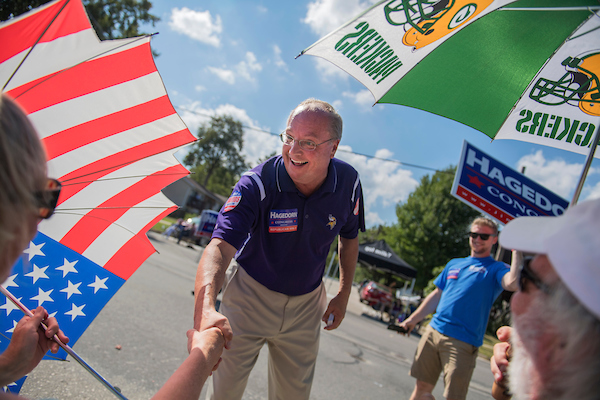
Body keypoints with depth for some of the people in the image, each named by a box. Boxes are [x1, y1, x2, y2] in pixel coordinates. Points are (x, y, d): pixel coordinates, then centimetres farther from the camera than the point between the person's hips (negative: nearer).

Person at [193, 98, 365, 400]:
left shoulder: (348, 182, -13)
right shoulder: (256, 185, -26)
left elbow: (349, 237, 6)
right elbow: (219, 246, -40)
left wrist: (343, 295, 4)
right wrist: (205, 308, -58)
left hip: (305, 306, 3)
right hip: (250, 297, -2)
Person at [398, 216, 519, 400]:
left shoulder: (495, 268, 1)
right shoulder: (454, 264, 19)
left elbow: (512, 284, -23)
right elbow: (436, 295, 23)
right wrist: (412, 319, 20)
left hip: (463, 342, -5)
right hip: (433, 331, 5)